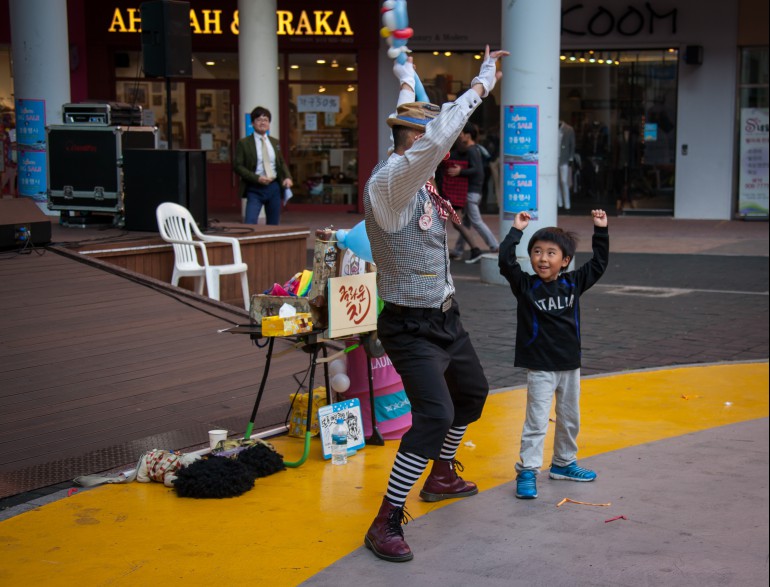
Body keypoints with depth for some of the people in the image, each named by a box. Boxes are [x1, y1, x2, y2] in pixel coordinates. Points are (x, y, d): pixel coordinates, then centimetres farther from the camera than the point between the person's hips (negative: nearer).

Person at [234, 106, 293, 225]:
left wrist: (287, 177, -2)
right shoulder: (243, 143, -3)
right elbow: (237, 166, -7)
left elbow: (282, 163, 19)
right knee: (250, 224, -16)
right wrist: (257, 178, -17)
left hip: (274, 187, 5)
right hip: (255, 189, -5)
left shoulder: (275, 142, 12)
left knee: (273, 224, 10)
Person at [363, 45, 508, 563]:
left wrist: (407, 79, 33)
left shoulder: (417, 178, 4)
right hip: (412, 326, -10)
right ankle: (386, 523, -10)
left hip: (446, 317, 10)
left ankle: (442, 476, 48)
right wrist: (481, 85, -29)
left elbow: (432, 126, 24)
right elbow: (435, 137, -37)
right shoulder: (389, 181, -22)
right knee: (435, 414, -20)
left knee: (473, 392, 26)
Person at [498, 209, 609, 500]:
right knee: (536, 422, -6)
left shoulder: (573, 283, 1)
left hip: (570, 364, 5)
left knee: (570, 419, 17)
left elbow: (599, 263, 7)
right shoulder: (525, 285, -9)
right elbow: (505, 262, -23)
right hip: (540, 367, -5)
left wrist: (600, 230, 1)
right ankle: (527, 472, 0)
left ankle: (563, 463, 34)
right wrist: (516, 230, -23)